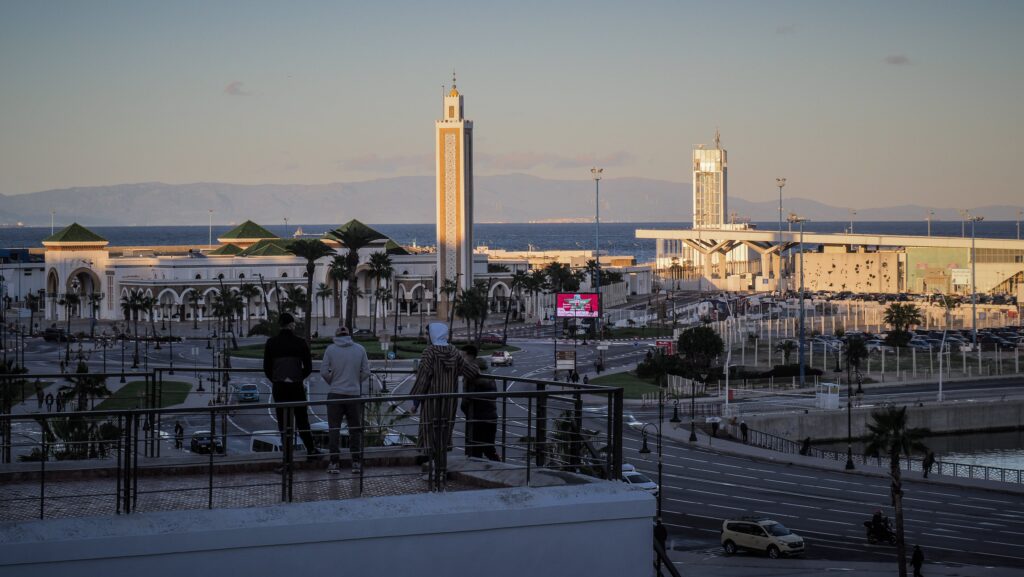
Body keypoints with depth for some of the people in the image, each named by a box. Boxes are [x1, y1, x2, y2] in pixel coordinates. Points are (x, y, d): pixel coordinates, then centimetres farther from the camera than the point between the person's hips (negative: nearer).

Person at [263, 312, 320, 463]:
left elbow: (266, 368, 1)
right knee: (302, 419, 8)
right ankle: (311, 450, 9)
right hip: (296, 387, -1)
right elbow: (308, 367, -2)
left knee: (283, 421, 7)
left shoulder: (271, 343, -2)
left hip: (278, 387, 1)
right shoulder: (300, 343, -6)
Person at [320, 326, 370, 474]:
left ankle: (334, 463, 5)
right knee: (355, 429, 10)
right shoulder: (360, 349, 0)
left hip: (335, 394, -1)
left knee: (334, 429, 6)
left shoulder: (331, 349, -5)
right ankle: (356, 463, 10)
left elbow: (324, 372, -5)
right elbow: (366, 372, 0)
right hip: (354, 394, 1)